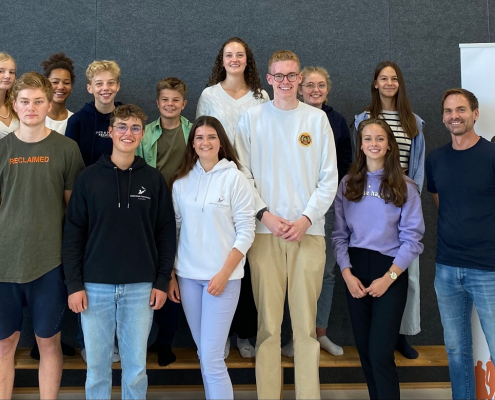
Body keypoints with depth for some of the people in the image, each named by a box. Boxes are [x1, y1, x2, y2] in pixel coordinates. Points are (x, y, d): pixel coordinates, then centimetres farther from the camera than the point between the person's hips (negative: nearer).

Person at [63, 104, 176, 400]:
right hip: (95, 286, 0)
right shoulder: (89, 178, 1)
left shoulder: (154, 179, 2)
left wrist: (162, 281, -1)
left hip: (141, 288, 0)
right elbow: (73, 234, 1)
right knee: (97, 366, 10)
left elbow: (166, 233, 3)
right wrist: (74, 284, -4)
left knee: (136, 366, 9)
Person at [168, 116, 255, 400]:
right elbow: (174, 229, 9)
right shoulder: (181, 180, 6)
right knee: (204, 353, 14)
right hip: (187, 276, 4)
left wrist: (224, 274, -13)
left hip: (222, 276, -4)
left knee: (212, 359, -6)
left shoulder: (234, 178, -6)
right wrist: (170, 275, 6)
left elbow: (246, 231, -8)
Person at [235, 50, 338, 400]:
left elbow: (329, 178, 5)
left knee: (306, 321, 3)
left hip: (308, 230, 0)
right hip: (264, 230, 0)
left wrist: (306, 218, -6)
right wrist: (265, 214, -8)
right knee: (268, 321, 3)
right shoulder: (252, 118, 7)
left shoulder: (317, 118, 8)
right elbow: (243, 174, 4)